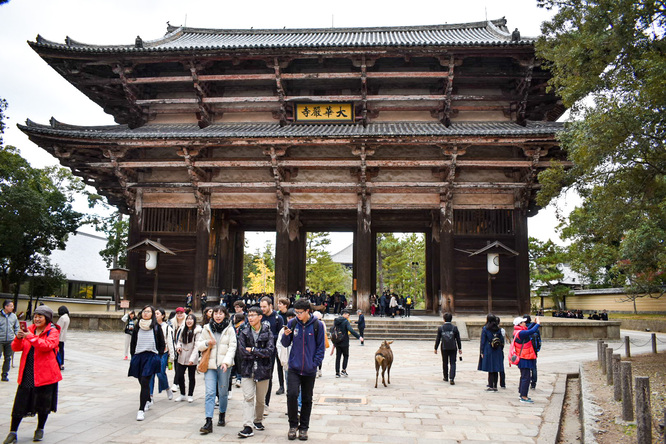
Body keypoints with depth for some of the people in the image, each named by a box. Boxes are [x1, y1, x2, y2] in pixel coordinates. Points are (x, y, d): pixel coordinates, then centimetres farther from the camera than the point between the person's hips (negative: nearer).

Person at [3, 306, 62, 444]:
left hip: (45, 374, -4)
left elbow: (47, 345, -23)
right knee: (20, 402, 3)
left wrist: (30, 337, -27)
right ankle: (13, 432, 14)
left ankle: (40, 430, 26)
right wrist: (18, 338, -15)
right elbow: (16, 348, 6)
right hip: (27, 374, 4)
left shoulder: (53, 332, -4)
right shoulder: (28, 330, 11)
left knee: (43, 404, 8)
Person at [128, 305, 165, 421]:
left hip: (151, 356, -4)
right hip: (138, 356, 4)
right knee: (142, 382, 12)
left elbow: (162, 344, 5)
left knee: (144, 383, -13)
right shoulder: (137, 327, 8)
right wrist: (133, 356, 9)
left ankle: (141, 410, -12)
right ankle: (148, 401, 37)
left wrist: (158, 357, 0)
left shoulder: (156, 327, 0)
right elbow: (132, 343, 16)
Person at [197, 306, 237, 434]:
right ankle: (209, 422, -10)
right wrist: (207, 343, -10)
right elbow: (198, 345, 12)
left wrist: (226, 361, -16)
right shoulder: (207, 328, 9)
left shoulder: (229, 329, 2)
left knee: (223, 392, 8)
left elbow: (232, 347, -3)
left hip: (224, 365, -1)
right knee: (210, 392, -8)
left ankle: (222, 415, 30)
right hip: (210, 364, 1)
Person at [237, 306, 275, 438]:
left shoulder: (268, 333, -1)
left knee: (261, 399, 12)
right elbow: (243, 352, -7)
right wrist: (260, 353, -10)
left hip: (263, 370, 0)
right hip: (248, 370, 0)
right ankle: (248, 426, -9)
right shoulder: (244, 333, 3)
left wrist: (252, 350, -12)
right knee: (248, 397, -8)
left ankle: (258, 420, 32)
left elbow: (269, 351, -13)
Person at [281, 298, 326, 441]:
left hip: (309, 370, 0)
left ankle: (303, 428, 24)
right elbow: (286, 344, 7)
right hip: (294, 368, 0)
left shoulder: (317, 325, -4)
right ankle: (293, 425, 6)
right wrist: (286, 335, -13)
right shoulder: (292, 324, 0)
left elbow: (321, 347, 1)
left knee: (307, 399, 9)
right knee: (292, 394, -14)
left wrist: (315, 363, -8)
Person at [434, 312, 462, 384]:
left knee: (445, 363, 15)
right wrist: (460, 348, 10)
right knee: (452, 363, 2)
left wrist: (435, 348, 6)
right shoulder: (454, 328, -5)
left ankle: (446, 377, 27)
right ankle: (451, 379, -10)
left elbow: (438, 339, -3)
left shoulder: (440, 328, -5)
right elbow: (458, 339, 0)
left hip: (444, 348, 1)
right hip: (453, 348, -1)